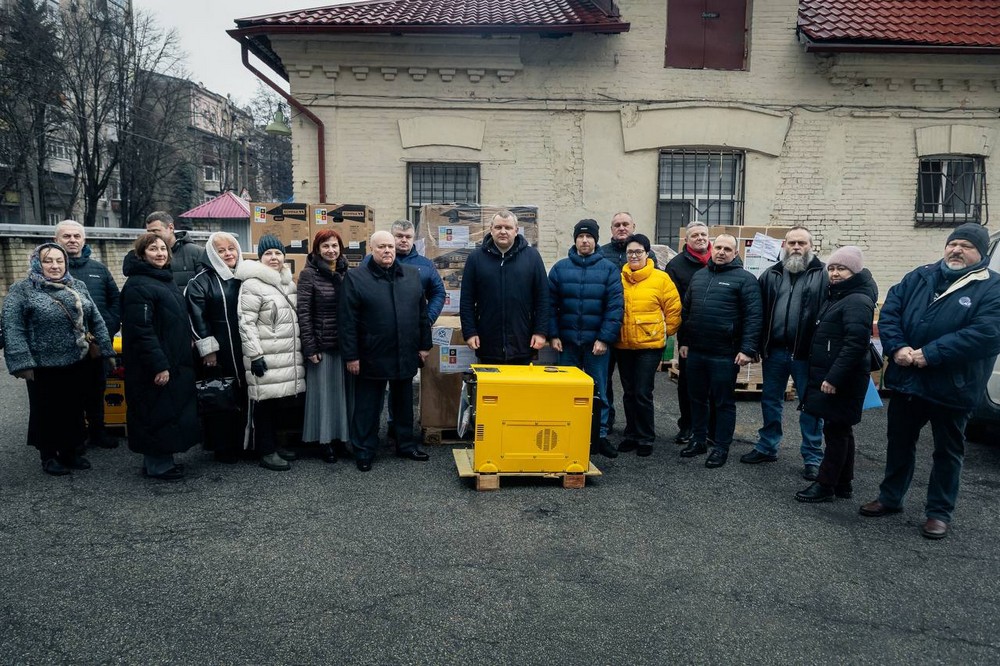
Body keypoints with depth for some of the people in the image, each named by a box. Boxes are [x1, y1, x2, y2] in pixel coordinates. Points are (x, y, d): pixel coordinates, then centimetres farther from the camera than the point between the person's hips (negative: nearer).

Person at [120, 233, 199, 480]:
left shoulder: (166, 279, 14)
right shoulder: (138, 285, -15)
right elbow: (141, 330, -22)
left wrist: (186, 350, 18)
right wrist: (159, 365, -23)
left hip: (175, 362, 9)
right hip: (154, 366, -9)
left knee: (173, 411, 14)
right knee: (157, 413, 0)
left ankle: (163, 459, 26)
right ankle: (157, 465, 11)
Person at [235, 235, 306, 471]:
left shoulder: (289, 283, 16)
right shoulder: (252, 284, -8)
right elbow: (246, 322, -13)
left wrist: (302, 348, 22)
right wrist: (255, 355, -18)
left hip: (290, 356, 7)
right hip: (266, 358, -7)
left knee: (285, 401, 10)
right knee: (266, 401, -3)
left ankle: (274, 444, 25)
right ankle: (266, 451, 8)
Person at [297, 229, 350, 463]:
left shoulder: (347, 273, 6)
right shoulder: (309, 274, -6)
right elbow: (303, 312, -9)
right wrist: (310, 347, -12)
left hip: (345, 344, 4)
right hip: (322, 345, -4)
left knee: (343, 389, 11)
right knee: (323, 391, 5)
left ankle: (341, 435, 24)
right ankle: (324, 440, 17)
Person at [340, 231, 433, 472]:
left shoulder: (412, 275, 7)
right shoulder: (356, 277, -6)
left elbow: (422, 313, 12)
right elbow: (347, 321, -8)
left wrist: (424, 345, 9)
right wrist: (351, 356, -10)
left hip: (406, 356, 4)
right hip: (372, 358, -4)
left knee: (404, 404, 17)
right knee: (367, 406, 6)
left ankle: (406, 445, 32)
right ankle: (364, 451, 20)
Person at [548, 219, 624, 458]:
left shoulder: (609, 269, 0)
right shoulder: (560, 267, 4)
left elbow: (615, 306, -6)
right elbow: (550, 304, 3)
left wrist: (605, 338, -13)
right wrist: (553, 335, -4)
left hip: (597, 341, -1)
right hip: (567, 340, 2)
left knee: (598, 391, 6)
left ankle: (601, 435, 15)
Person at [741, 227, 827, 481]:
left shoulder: (823, 276, -4)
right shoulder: (771, 275, 9)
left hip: (807, 353, -4)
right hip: (775, 351, 4)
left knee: (810, 405, 6)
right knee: (770, 401, 15)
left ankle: (813, 457, 16)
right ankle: (767, 447, 30)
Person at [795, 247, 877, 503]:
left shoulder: (858, 301, -15)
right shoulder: (835, 296, 16)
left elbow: (855, 344, -24)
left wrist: (834, 378, -26)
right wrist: (825, 375, 18)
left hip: (841, 379, -10)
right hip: (829, 375, 10)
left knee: (835, 430, -3)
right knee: (841, 430, 14)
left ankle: (826, 485, 5)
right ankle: (842, 483, 23)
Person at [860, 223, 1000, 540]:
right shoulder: (919, 276, 7)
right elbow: (889, 311, 2)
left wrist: (930, 354, -25)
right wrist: (897, 347, -15)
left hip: (952, 388, -4)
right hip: (907, 380, 4)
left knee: (948, 451, 11)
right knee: (899, 442, 17)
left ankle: (939, 512, 25)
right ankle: (890, 498, 33)